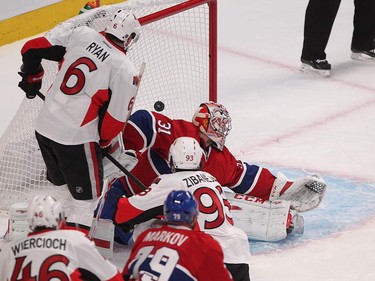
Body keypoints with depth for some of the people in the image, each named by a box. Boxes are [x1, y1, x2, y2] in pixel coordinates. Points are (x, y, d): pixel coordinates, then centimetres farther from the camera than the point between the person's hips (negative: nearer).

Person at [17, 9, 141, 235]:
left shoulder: (81, 34, 1)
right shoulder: (125, 70, -13)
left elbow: (32, 48, 6)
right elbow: (116, 118, -10)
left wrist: (31, 79, 24)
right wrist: (103, 142, 10)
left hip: (44, 127, 7)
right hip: (77, 139, -7)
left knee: (63, 182, 27)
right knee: (87, 196, 8)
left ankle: (71, 224, 46)